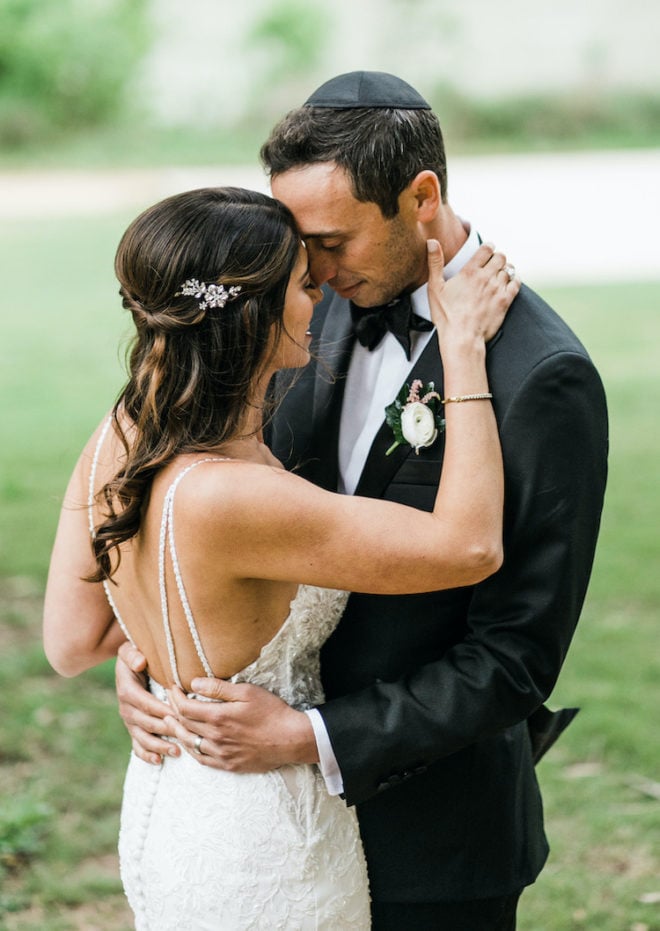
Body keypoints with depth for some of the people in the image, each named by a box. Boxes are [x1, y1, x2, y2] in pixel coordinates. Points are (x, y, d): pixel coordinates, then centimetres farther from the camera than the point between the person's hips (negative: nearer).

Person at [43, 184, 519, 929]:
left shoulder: (116, 437, -8)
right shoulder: (224, 498, -34)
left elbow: (71, 643, 1)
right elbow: (468, 546, -29)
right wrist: (463, 349, -21)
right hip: (257, 853, -8)